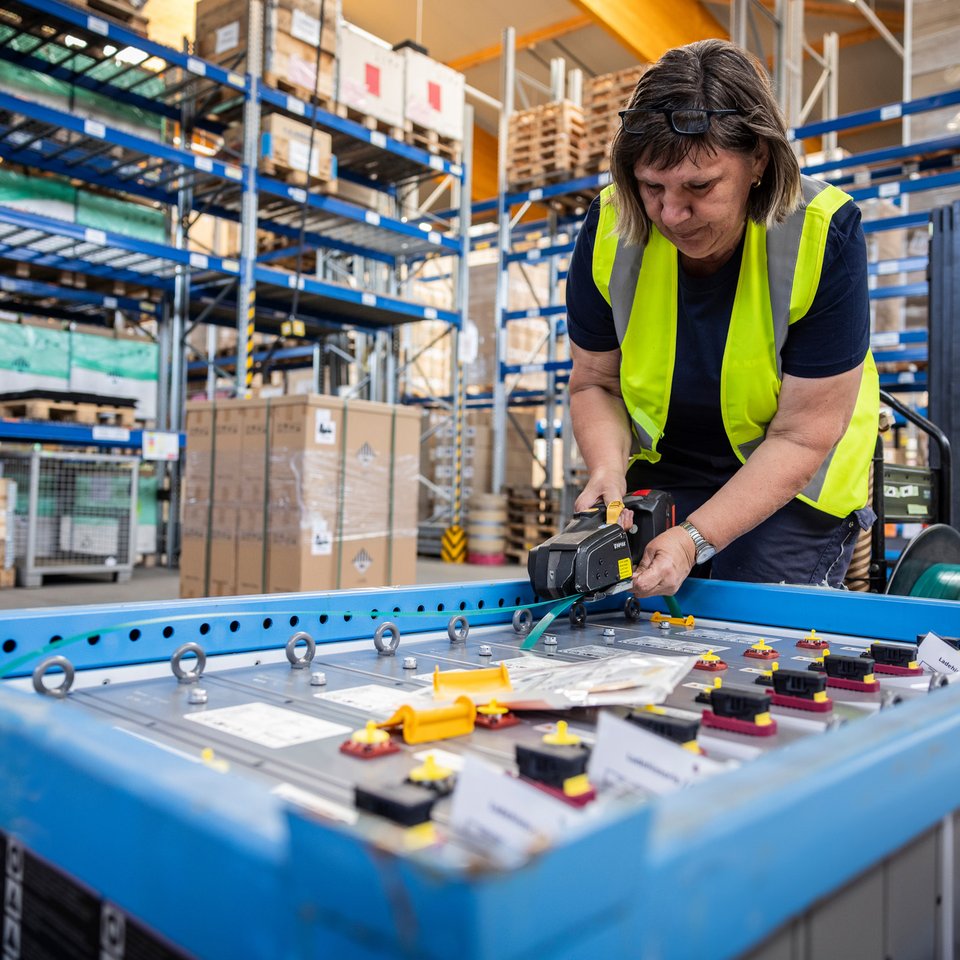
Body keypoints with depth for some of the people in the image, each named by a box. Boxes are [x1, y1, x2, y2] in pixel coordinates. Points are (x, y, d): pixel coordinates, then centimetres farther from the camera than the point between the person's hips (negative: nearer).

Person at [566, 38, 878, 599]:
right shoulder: (609, 228, -17)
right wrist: (609, 471, -26)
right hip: (662, 465, 3)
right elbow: (595, 383, -5)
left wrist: (697, 538, -32)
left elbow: (801, 437, -23)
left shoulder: (825, 237, -26)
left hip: (792, 482, -2)